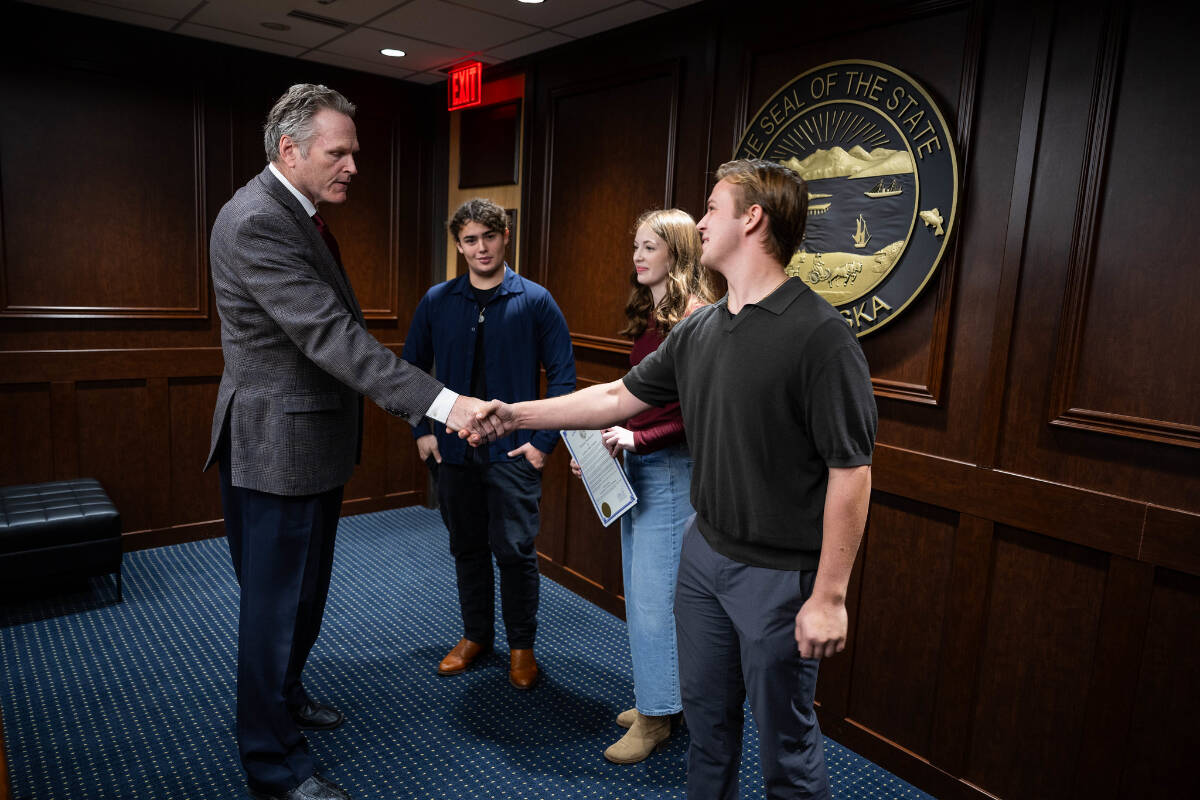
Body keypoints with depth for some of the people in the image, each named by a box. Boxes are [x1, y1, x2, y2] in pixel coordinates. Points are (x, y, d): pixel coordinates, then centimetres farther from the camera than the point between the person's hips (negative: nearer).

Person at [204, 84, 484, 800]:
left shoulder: (300, 214, 11)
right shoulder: (256, 220, -22)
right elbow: (328, 334, -31)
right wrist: (438, 403, -36)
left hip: (315, 442, 10)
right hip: (277, 447, -10)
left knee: (306, 590, 24)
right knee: (275, 602, 5)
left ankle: (285, 693, 46)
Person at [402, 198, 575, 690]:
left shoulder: (535, 301, -4)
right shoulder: (437, 302, 3)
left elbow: (562, 374, -4)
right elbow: (412, 368, 12)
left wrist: (543, 441, -9)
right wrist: (421, 430, 5)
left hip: (513, 450, -3)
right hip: (453, 448, 3)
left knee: (515, 550, 0)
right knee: (467, 547, 15)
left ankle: (522, 645, 21)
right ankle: (475, 635, 34)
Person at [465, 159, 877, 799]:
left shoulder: (820, 334, -20)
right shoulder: (698, 331, 4)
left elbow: (850, 471, -19)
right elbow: (618, 397, 12)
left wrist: (830, 597, -17)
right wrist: (517, 414, 10)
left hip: (780, 573, -7)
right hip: (704, 552, 7)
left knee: (784, 742, 12)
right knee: (706, 715, 23)